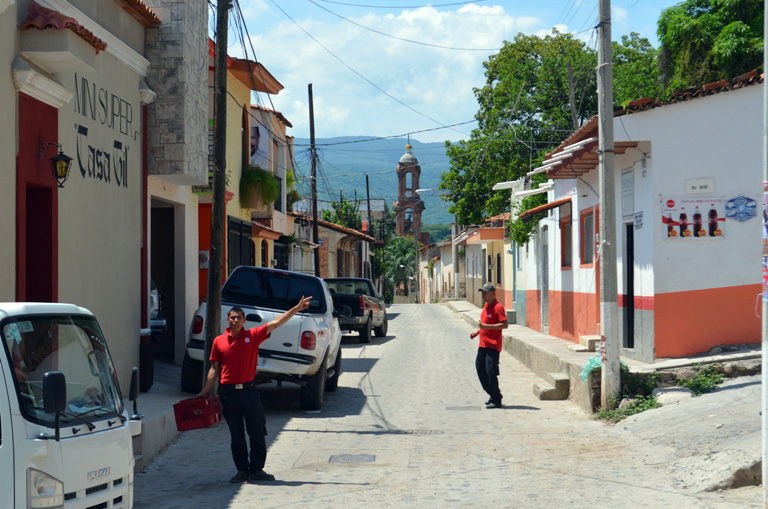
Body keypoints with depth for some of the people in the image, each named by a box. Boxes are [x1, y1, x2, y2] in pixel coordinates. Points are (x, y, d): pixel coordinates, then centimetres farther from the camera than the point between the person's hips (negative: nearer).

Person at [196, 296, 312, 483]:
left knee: (257, 433, 3)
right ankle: (242, 470, 17)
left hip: (249, 390, 0)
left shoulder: (253, 335, 2)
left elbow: (276, 323, -5)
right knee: (236, 435, 7)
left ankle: (256, 469, 14)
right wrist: (204, 392, 6)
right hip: (228, 393, 0)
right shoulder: (219, 341, 5)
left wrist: (296, 308, -13)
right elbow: (214, 369, 9)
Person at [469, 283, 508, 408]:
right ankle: (494, 395, 24)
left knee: (491, 372, -8)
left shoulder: (498, 307, -14)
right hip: (483, 345, 10)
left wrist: (487, 326, -25)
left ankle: (496, 400, 1)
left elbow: (505, 324, -20)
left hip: (493, 346, -10)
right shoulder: (486, 306, 15)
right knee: (480, 370, 12)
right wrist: (477, 332, 15)